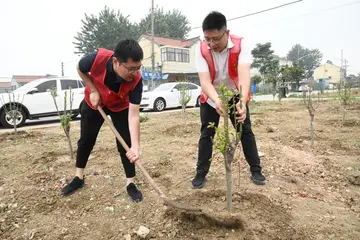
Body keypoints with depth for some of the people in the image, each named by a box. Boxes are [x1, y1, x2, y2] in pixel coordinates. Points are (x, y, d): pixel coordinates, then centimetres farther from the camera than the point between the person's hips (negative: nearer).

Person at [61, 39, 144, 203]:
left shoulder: (136, 80, -37)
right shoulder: (97, 58, -37)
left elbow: (134, 115, -38)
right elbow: (80, 68, -11)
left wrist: (135, 146, -46)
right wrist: (93, 91, -20)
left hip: (121, 107, -1)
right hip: (94, 101, 2)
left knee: (125, 145, -8)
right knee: (85, 140, 9)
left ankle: (130, 183, 9)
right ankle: (78, 178, 29)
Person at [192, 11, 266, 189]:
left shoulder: (241, 45, -25)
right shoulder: (201, 50, -23)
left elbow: (244, 74, -39)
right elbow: (204, 80, -32)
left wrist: (242, 101, -56)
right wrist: (216, 100, -52)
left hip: (236, 96, 0)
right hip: (211, 98, 1)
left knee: (246, 131, 4)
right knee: (206, 134, 2)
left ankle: (256, 170, 19)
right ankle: (201, 174, 14)